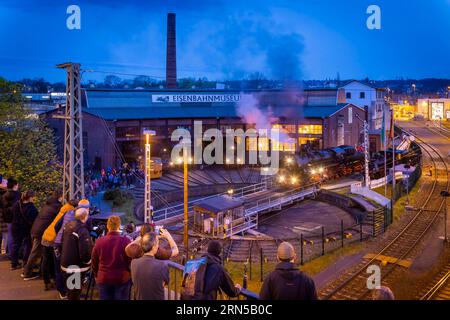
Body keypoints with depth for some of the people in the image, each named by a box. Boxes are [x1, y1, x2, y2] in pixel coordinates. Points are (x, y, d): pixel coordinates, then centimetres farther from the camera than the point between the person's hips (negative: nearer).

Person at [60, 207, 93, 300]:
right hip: (77, 267, -8)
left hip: (66, 264, 8)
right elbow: (85, 252, -28)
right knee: (75, 294, 4)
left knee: (69, 291, 25)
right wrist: (87, 262, -8)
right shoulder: (83, 230, -26)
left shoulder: (68, 225, 1)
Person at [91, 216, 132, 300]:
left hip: (103, 278, 2)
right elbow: (131, 260, -9)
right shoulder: (125, 241, -15)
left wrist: (96, 275, 20)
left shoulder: (99, 241, -7)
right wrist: (131, 274, 9)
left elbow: (94, 261, 4)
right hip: (122, 279, -2)